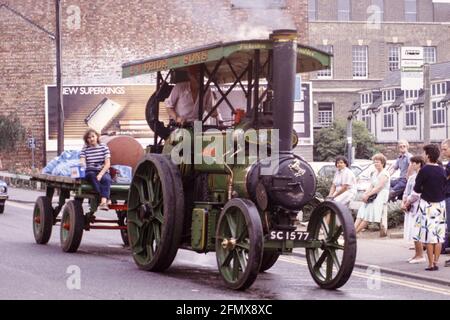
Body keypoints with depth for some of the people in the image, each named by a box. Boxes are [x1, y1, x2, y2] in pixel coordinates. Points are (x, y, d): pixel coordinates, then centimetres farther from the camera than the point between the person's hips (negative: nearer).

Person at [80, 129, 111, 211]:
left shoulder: (104, 147, 8)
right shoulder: (85, 149, 9)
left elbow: (107, 164, 0)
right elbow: (82, 162, -4)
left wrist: (100, 174, -15)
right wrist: (82, 165, -30)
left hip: (103, 171, 0)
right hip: (90, 172, 0)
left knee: (106, 179, -32)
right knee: (92, 175, -34)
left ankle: (103, 202, -50)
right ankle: (104, 199, -44)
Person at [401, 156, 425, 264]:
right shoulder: (412, 177, 16)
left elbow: (416, 194, -19)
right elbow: (406, 191, 17)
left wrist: (407, 203, -10)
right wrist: (403, 203, 4)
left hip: (417, 207, -9)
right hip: (410, 208, 9)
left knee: (416, 232, -8)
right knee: (412, 232, 12)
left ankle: (420, 255, -3)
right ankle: (417, 254, 19)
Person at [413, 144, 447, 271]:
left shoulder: (424, 170, -13)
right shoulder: (442, 170, 2)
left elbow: (417, 189, -9)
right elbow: (444, 186, 10)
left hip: (427, 204, -5)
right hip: (440, 204, 5)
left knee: (428, 235, -1)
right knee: (439, 235, 9)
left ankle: (431, 264, -2)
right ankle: (436, 262, 10)